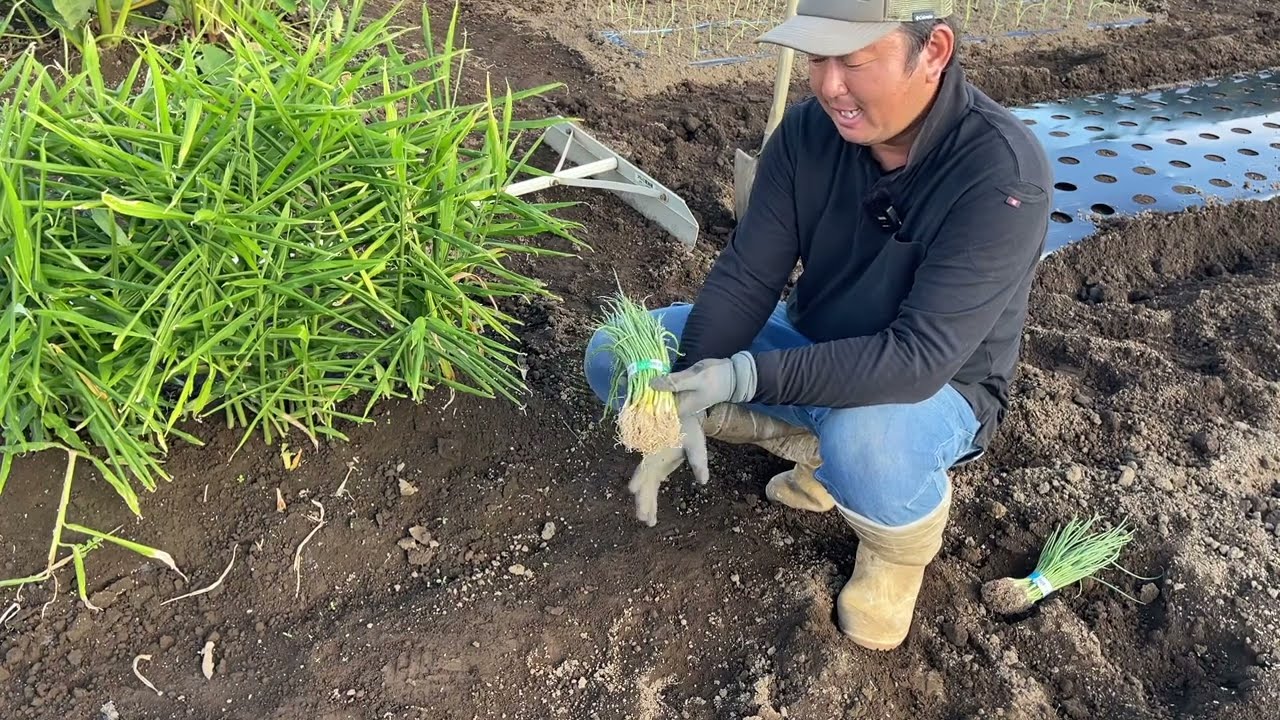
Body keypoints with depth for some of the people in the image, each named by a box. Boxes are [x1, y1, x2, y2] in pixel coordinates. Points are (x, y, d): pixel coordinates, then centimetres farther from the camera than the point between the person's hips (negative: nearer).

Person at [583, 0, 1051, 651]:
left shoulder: (1003, 172, -29)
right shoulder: (809, 130, -13)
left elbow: (920, 357, -34)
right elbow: (744, 277, -14)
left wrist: (748, 377, -38)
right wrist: (683, 403, -27)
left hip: (939, 390, -5)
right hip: (815, 349, 5)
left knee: (862, 445, -42)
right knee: (614, 357, -5)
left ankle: (901, 546, -3)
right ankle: (820, 445, 5)